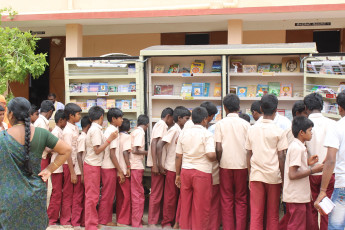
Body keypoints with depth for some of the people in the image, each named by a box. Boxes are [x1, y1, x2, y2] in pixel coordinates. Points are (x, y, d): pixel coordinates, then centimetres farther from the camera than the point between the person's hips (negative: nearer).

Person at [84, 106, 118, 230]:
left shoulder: (93, 129, 13)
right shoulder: (96, 130, -15)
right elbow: (97, 150, -19)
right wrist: (110, 139, -19)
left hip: (93, 165, 10)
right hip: (93, 165, -10)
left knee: (92, 195, 14)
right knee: (92, 196, -4)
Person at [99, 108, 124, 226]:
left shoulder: (109, 130, 14)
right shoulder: (113, 131, -15)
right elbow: (112, 154, -18)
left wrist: (119, 170, 16)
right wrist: (120, 171, -16)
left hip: (107, 167, 9)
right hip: (110, 167, -9)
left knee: (109, 195, 14)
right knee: (108, 195, -1)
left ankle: (107, 220, 20)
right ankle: (104, 221, 6)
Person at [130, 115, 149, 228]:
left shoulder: (134, 131, 15)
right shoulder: (140, 132, -10)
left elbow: (132, 149, 13)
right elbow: (135, 150, -18)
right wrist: (147, 152, -6)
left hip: (134, 166, 9)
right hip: (137, 166, -9)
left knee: (135, 194, 15)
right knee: (138, 195, -4)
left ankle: (136, 220, 23)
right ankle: (137, 223, 1)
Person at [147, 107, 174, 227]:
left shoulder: (161, 125, 19)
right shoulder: (161, 124, -9)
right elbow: (154, 143, -19)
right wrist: (155, 165, -24)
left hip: (160, 164, 10)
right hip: (158, 164, -10)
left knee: (158, 194, 15)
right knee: (156, 194, -4)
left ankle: (154, 220, 23)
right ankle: (152, 222, 3)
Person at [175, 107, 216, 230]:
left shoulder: (183, 133, 7)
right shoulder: (207, 134, -7)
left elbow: (178, 156, 8)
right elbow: (211, 155, -20)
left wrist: (178, 175, 14)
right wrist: (215, 159, 3)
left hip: (185, 171, 5)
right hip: (202, 172, -5)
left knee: (185, 205, 13)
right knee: (201, 207, 4)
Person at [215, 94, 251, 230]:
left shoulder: (220, 124, -2)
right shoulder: (245, 124, 0)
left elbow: (218, 148, -7)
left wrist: (219, 162, 8)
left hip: (226, 165, 0)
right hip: (242, 165, 0)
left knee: (226, 200, 7)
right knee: (241, 200, 8)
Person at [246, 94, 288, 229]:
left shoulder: (252, 129, 4)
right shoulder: (279, 131, -6)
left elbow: (248, 155, 7)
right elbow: (281, 157, -6)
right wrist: (283, 178, 2)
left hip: (256, 176, 2)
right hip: (273, 176, -2)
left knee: (255, 214, 5)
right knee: (273, 215, 8)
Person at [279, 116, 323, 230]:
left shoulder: (297, 146, 12)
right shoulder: (297, 148, -19)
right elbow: (292, 175, -24)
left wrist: (307, 162, 9)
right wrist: (313, 170, -18)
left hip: (301, 194, 10)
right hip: (296, 196, -10)